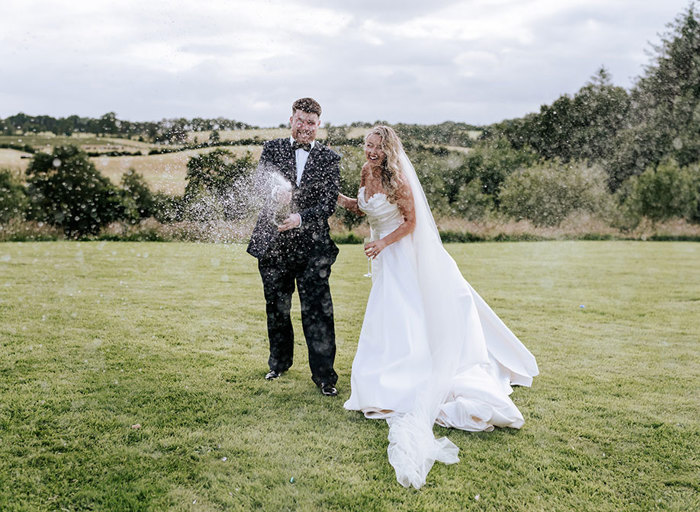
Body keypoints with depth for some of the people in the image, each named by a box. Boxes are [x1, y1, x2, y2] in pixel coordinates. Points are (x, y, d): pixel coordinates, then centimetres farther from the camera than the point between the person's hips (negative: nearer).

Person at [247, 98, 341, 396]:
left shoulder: (329, 159, 2)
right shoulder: (272, 149, 6)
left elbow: (329, 203, -6)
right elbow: (259, 184, -8)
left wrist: (300, 218, -24)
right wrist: (276, 193, -32)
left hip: (312, 247, -2)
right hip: (273, 244, 2)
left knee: (317, 311, -2)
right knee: (276, 308, 16)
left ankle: (324, 374, 10)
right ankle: (279, 363, 36)